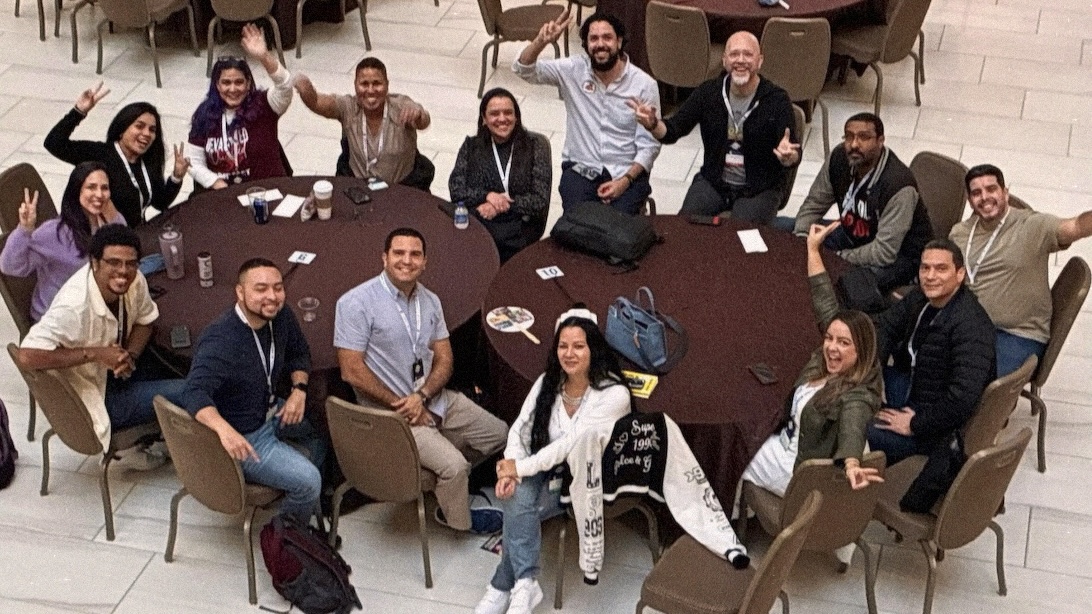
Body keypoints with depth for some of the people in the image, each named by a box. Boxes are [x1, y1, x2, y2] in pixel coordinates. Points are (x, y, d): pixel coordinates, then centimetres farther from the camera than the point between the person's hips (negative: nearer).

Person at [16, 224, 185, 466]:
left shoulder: (134, 281, -13)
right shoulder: (74, 307, -34)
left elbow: (145, 320, 7)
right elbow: (27, 356, -41)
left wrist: (130, 355, -14)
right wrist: (94, 353, -33)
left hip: (115, 374, 7)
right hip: (91, 399, -7)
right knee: (189, 393, -13)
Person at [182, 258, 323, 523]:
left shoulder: (281, 317, -7)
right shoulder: (221, 340, -32)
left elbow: (299, 352, 12)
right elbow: (195, 392, -43)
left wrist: (299, 389, -7)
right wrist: (224, 429, -61)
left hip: (273, 411, 9)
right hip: (244, 436, -9)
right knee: (307, 480, -20)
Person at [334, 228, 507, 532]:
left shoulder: (430, 301, 6)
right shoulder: (356, 303, -16)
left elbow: (444, 358, 5)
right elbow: (352, 371, -18)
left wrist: (421, 396, -15)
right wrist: (400, 404, -15)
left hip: (433, 398, 7)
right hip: (390, 411, -7)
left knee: (498, 433, 8)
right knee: (454, 465, -20)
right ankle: (458, 519, 10)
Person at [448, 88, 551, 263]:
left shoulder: (535, 145, 4)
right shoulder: (472, 146, 12)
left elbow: (540, 200, -2)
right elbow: (456, 190, 3)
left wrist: (497, 205, -10)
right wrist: (487, 196, -14)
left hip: (520, 230, -2)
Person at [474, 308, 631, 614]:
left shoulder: (613, 394, -20)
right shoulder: (548, 382, 0)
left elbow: (572, 444, -25)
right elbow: (520, 429, -3)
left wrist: (521, 467, -23)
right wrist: (510, 470, -22)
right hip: (549, 470, 5)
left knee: (518, 505, -26)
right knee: (517, 497, -28)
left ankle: (503, 587, -14)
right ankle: (524, 584, -23)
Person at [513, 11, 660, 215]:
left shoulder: (645, 84, -5)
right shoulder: (573, 70, 0)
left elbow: (649, 145, -4)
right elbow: (524, 70, -9)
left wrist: (625, 181, -18)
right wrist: (541, 41, -29)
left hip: (627, 172, -1)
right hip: (580, 169, 1)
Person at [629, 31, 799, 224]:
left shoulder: (776, 99, -9)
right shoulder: (708, 92, 0)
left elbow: (794, 156, -17)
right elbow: (672, 131, -1)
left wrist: (788, 156, -42)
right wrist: (653, 124, -24)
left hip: (761, 188, -3)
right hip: (714, 181, 3)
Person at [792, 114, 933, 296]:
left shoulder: (899, 186, -32)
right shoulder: (839, 158, -13)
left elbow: (884, 252, -31)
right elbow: (814, 204, 0)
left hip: (899, 254, -7)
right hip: (853, 236, 7)